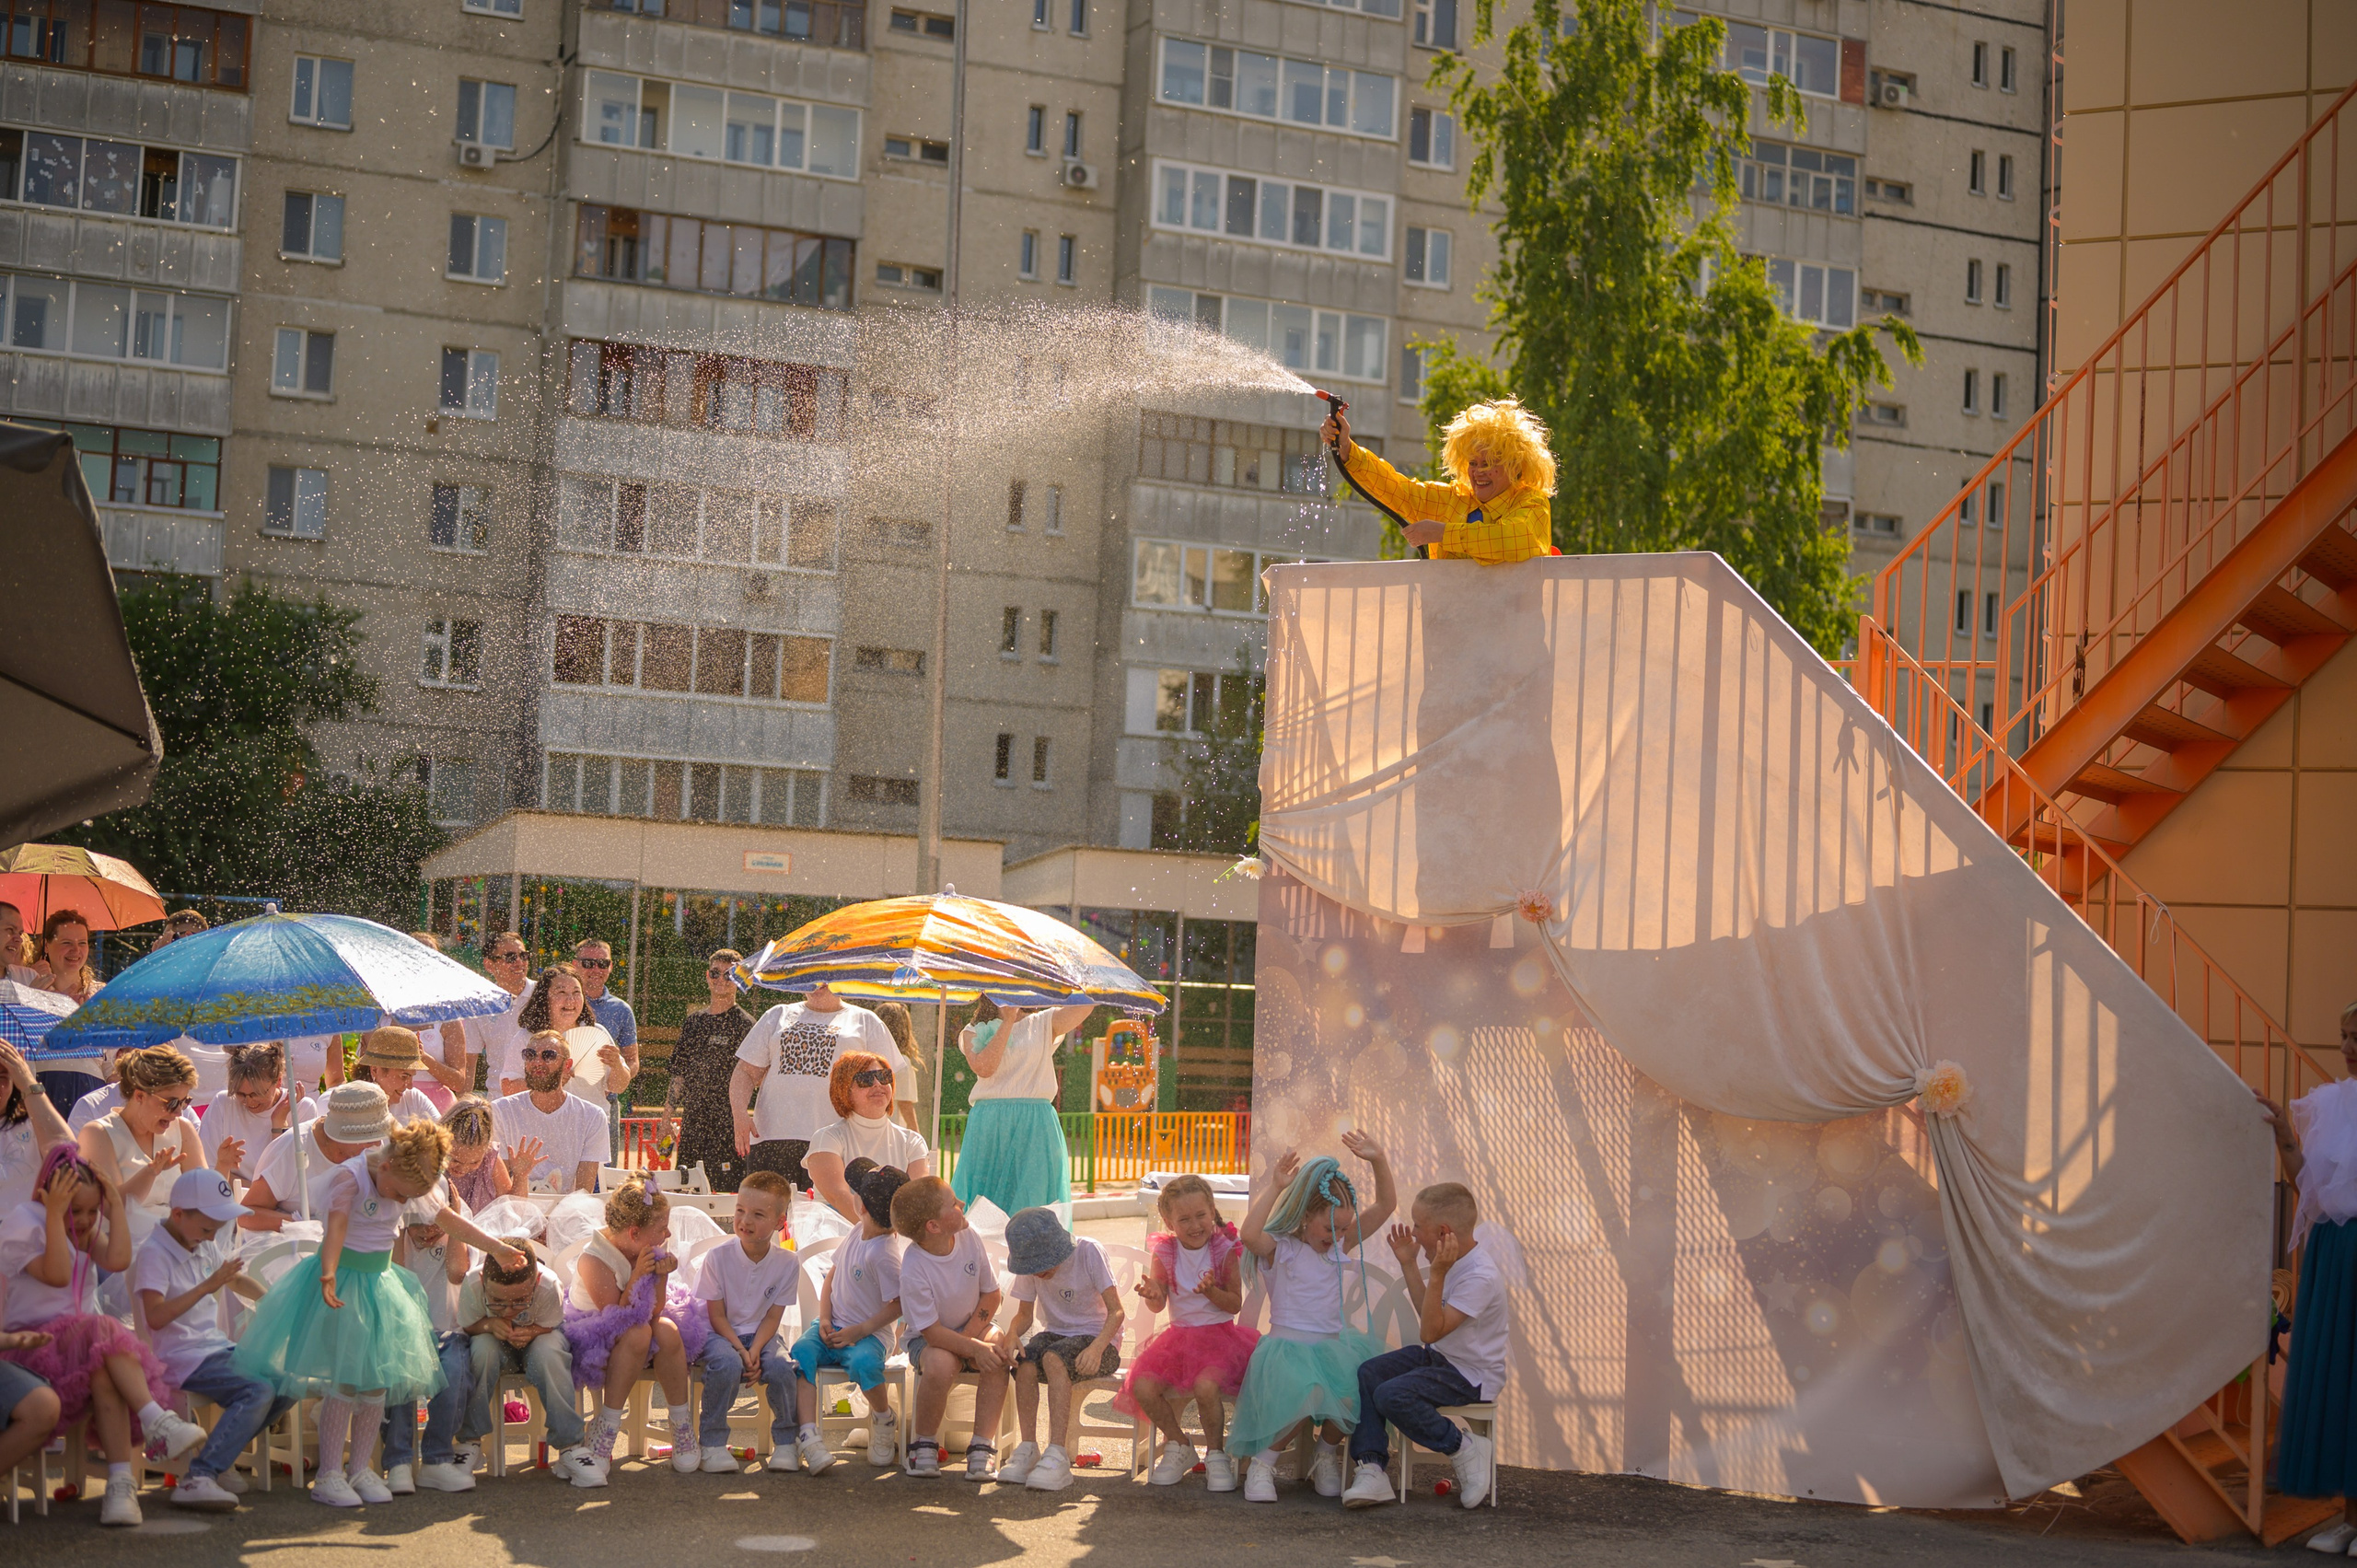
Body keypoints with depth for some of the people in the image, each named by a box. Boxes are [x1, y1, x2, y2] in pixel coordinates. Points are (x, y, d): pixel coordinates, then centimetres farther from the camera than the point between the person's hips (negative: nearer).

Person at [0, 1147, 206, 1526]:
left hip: (84, 1341, 5)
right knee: (103, 1332, -36)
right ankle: (156, 1422, -45)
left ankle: (121, 1482, -42)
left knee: (104, 1375, -32)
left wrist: (116, 1207, 0)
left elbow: (118, 1260, -3)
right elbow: (55, 1274, -17)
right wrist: (55, 1214, -19)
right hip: (33, 1342, -5)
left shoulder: (87, 1229, 18)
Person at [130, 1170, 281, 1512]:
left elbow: (237, 1281, 33)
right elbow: (156, 1316, -28)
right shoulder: (154, 1253, -14)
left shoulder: (207, 1247, 13)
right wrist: (207, 1286, -29)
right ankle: (198, 1478, -33)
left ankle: (221, 1455, 7)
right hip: (183, 1359, -9)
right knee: (259, 1392, -28)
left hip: (218, 1347, 9)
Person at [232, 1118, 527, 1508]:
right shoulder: (351, 1176, -18)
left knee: (378, 1380, 3)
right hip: (344, 1277, -6)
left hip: (379, 1281, 6)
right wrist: (329, 1275, -49)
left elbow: (449, 1220, 14)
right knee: (342, 1380, -8)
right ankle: (329, 1474, -1)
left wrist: (499, 1249, 19)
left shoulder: (411, 1182, 3)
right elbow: (337, 1226, -33)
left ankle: (360, 1468, 14)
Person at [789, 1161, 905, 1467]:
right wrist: (825, 1319, 2)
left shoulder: (884, 1254, -19)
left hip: (869, 1334, -7)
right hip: (832, 1327, 7)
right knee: (801, 1351, -23)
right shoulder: (858, 1233, 6)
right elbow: (832, 1275, 16)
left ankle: (884, 1418, -3)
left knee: (864, 1362, -37)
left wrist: (859, 1331, -19)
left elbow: (899, 1304, -18)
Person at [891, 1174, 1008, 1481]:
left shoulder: (969, 1238, -11)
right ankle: (924, 1443, -12)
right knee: (940, 1364, -38)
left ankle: (981, 1447, -21)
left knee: (1000, 1357, -29)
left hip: (973, 1328, 4)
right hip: (929, 1339, -4)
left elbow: (991, 1294, 0)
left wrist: (967, 1337, -12)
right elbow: (933, 1332, -22)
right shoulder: (913, 1271, -25)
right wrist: (975, 1349, -34)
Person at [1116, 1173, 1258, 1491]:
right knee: (1142, 1386, -20)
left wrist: (1211, 1291, -26)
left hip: (1219, 1336, -4)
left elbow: (1235, 1304, -6)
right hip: (1179, 1336, 4)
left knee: (1205, 1385, -34)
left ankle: (1216, 1454, -9)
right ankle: (1179, 1446, 5)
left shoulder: (1225, 1250, -4)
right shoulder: (1164, 1252, 3)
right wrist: (1152, 1294, -25)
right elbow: (1158, 1305, -1)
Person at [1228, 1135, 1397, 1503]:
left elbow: (1386, 1205, 9)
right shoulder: (1279, 1248, -3)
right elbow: (1249, 1235, -28)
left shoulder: (1340, 1246, 13)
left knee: (1358, 1391, -25)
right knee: (1303, 1397, -35)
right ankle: (1262, 1463, -10)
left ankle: (1326, 1456, 5)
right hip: (1287, 1347, -6)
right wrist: (1274, 1187, -24)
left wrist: (1378, 1160, -5)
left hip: (1335, 1347, 6)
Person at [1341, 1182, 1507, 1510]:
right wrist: (1408, 1263, 16)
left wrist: (1438, 1276, -34)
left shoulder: (1481, 1277, -25)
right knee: (1367, 1374, -8)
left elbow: (1431, 1331, -27)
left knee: (1392, 1396, -28)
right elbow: (1428, 1311, 22)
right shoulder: (1455, 1260, 6)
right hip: (1439, 1355, 10)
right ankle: (1370, 1469, -12)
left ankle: (1464, 1450, -9)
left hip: (1472, 1374, -10)